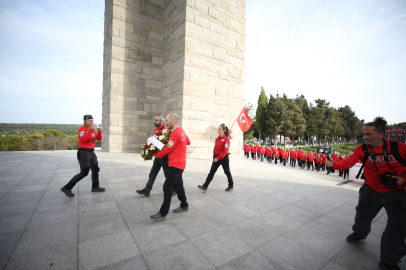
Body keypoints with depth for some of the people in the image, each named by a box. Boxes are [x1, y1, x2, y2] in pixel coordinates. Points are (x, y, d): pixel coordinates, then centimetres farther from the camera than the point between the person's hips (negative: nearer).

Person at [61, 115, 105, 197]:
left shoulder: (93, 129, 12)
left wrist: (99, 131, -10)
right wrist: (91, 129, -30)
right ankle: (67, 188, 7)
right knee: (84, 173, -8)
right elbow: (84, 139, -29)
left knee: (96, 169, 11)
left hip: (91, 152, 8)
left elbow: (99, 139, 6)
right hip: (83, 152, -8)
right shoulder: (82, 129, -11)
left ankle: (95, 187, 23)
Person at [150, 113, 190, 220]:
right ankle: (184, 206, 33)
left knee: (167, 187, -3)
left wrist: (157, 155, 0)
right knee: (178, 185, 19)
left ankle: (163, 213, 6)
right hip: (180, 164, 10)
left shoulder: (175, 133, -20)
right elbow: (188, 142, 23)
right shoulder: (181, 131, 9)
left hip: (176, 165, -10)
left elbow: (168, 149, -15)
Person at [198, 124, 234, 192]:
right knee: (212, 171, 2)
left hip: (224, 158, -6)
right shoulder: (217, 139, 8)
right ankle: (205, 186, 2)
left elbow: (225, 151, -19)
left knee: (227, 172, 10)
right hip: (217, 157, 6)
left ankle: (231, 185, 31)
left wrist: (218, 158, -23)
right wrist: (214, 157, 11)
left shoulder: (226, 139, -13)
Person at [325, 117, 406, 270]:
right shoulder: (361, 149, -13)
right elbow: (347, 163, -26)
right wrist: (333, 164, -44)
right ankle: (359, 233, 50)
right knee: (362, 216, 17)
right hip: (371, 191, 1)